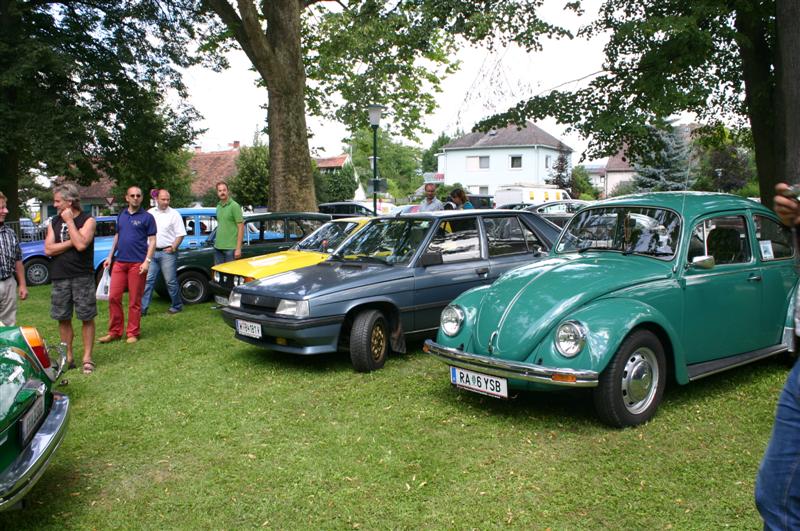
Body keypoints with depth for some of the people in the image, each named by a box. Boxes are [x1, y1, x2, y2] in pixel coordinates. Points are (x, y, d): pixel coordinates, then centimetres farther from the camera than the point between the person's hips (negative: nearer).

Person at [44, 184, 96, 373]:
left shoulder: (88, 220, -3)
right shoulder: (54, 222, 11)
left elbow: (81, 245, -19)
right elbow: (48, 249, 0)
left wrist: (69, 221, -12)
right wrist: (72, 242, -10)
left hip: (82, 277, -4)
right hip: (59, 278, 5)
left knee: (87, 318, 0)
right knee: (63, 319, 9)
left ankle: (87, 358, 7)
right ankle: (68, 357, 20)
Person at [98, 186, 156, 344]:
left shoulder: (147, 217, -2)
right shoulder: (121, 215, 14)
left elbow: (152, 241, -5)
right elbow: (117, 237, 22)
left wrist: (147, 261, -15)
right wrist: (110, 257, 16)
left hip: (137, 264, -5)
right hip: (119, 262, 5)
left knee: (134, 301, 1)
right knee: (114, 297, 3)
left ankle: (133, 333, 10)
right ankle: (115, 332, 13)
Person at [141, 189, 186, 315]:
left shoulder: (174, 214, -2)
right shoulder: (150, 213, 11)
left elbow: (180, 234, -4)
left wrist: (173, 247, -13)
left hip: (167, 253, -4)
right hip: (152, 252, 4)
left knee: (171, 281, 1)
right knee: (148, 280, 3)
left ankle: (177, 305, 15)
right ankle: (143, 308, 6)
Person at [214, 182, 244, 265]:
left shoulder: (234, 206, -9)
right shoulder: (218, 207, 13)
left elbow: (241, 228, -12)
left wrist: (238, 248, -16)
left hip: (231, 248, -7)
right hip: (218, 248, 7)